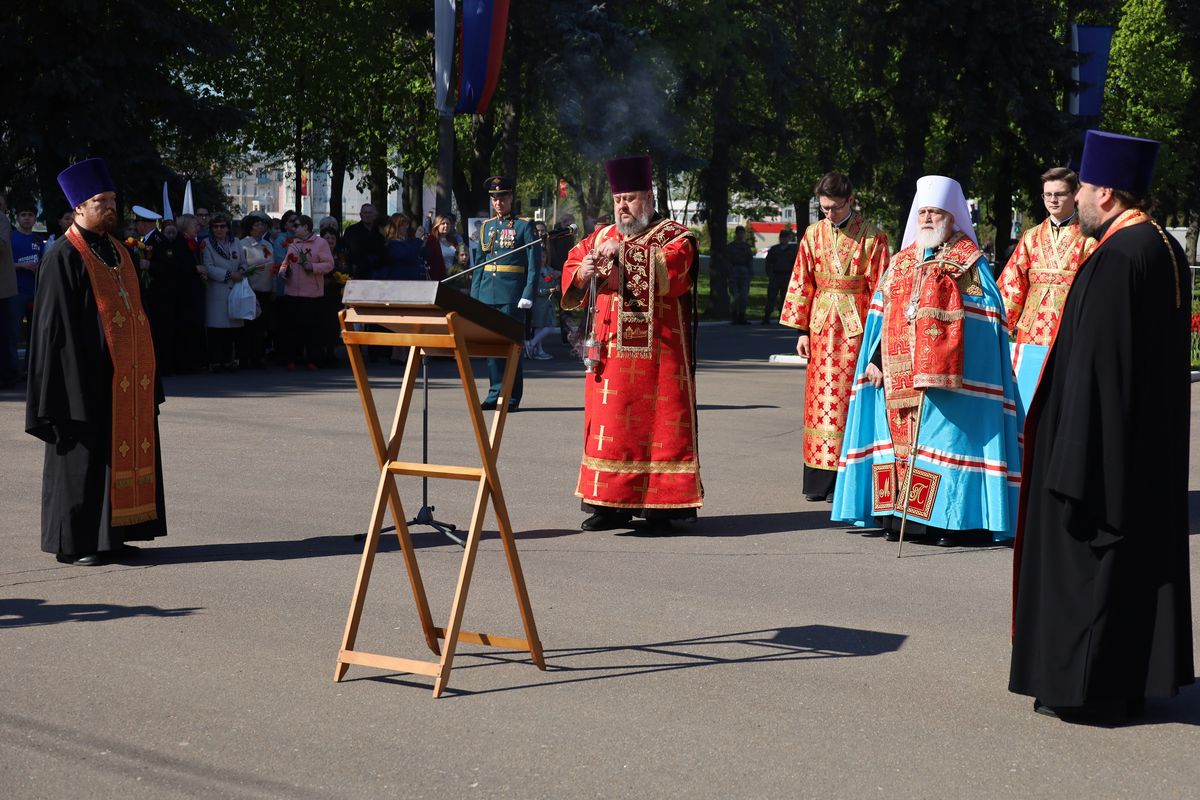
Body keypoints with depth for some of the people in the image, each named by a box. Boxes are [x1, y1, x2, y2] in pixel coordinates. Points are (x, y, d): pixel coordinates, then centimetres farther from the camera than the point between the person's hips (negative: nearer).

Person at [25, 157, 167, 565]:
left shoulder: (117, 251, 14)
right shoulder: (64, 257, -10)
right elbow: (55, 326, -13)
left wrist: (145, 374, 15)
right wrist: (74, 389, -19)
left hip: (127, 379, 8)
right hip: (88, 378, -8)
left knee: (126, 451, 9)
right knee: (84, 457, -3)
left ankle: (109, 535, 17)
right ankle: (74, 542, 4)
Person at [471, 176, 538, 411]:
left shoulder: (523, 226, -1)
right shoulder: (487, 227, 15)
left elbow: (533, 263, -5)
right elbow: (478, 264, 18)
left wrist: (528, 294, -13)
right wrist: (474, 295, 11)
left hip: (511, 295, -5)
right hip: (487, 293, 5)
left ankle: (512, 397, 2)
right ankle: (495, 393, 15)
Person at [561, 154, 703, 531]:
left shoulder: (673, 236, 3)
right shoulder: (602, 237, 17)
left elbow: (669, 271, -15)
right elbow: (570, 278, 13)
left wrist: (623, 255, -19)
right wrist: (584, 271, -9)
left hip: (659, 353, -4)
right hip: (611, 351, 4)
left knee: (660, 422, -4)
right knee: (610, 426, 2)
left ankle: (662, 502, 1)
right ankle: (612, 504, 6)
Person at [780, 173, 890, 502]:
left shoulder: (872, 238, -3)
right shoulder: (813, 235, 8)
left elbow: (879, 289, -3)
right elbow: (801, 283, 10)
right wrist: (802, 330, 6)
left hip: (855, 326, -4)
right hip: (821, 325, 4)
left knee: (848, 397, -4)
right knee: (820, 398, 4)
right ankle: (820, 478, 9)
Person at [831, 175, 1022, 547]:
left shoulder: (967, 260, 3)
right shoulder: (901, 260, 18)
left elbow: (983, 317, -4)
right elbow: (881, 313, 17)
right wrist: (874, 359, 8)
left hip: (947, 372, -5)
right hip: (900, 372, 5)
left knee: (945, 436, -8)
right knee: (900, 437, 2)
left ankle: (951, 518, -6)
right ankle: (900, 516, 7)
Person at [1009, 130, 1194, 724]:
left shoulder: (1115, 259, -21)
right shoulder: (1167, 251, 8)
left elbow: (1094, 364, -24)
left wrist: (1070, 467, -22)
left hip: (1104, 444, -9)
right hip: (1155, 447, 9)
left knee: (1089, 557, 1)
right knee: (1144, 556, 15)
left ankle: (1091, 691, 8)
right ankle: (1139, 677, 25)